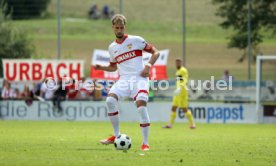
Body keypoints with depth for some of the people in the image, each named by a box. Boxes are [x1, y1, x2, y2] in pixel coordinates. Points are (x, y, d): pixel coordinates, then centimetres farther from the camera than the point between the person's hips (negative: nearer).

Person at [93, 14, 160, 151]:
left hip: (139, 78, -4)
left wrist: (148, 66, -11)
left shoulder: (136, 40, 2)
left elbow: (155, 52, 5)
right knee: (110, 100, -22)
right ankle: (116, 136, -8)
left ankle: (145, 143, -13)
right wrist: (101, 67, 11)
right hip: (123, 79, 4)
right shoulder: (112, 47, 16)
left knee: (141, 106, -24)